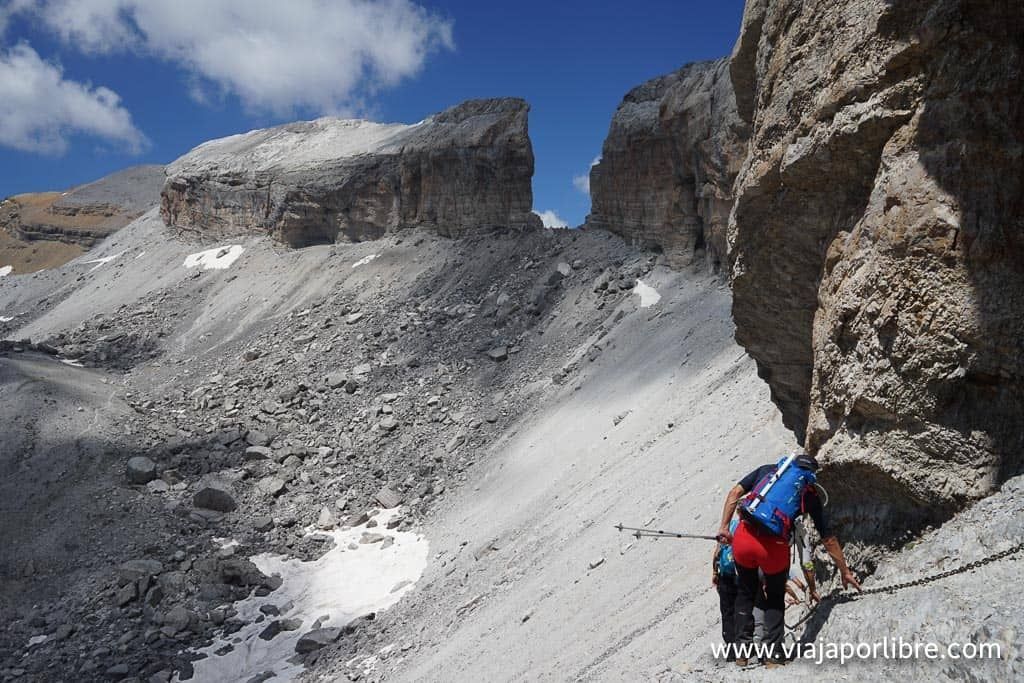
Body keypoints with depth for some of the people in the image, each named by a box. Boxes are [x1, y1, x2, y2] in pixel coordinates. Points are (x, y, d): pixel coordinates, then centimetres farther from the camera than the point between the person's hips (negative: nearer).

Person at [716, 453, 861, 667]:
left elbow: (735, 492, 9)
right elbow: (828, 539, 20)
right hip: (774, 546, -1)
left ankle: (741, 651, 22)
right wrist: (845, 572, 29)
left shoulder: (767, 470, 20)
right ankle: (773, 655, 19)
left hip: (744, 537, 1)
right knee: (775, 599, 26)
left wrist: (724, 527, 9)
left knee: (745, 593, 25)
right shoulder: (810, 494, 17)